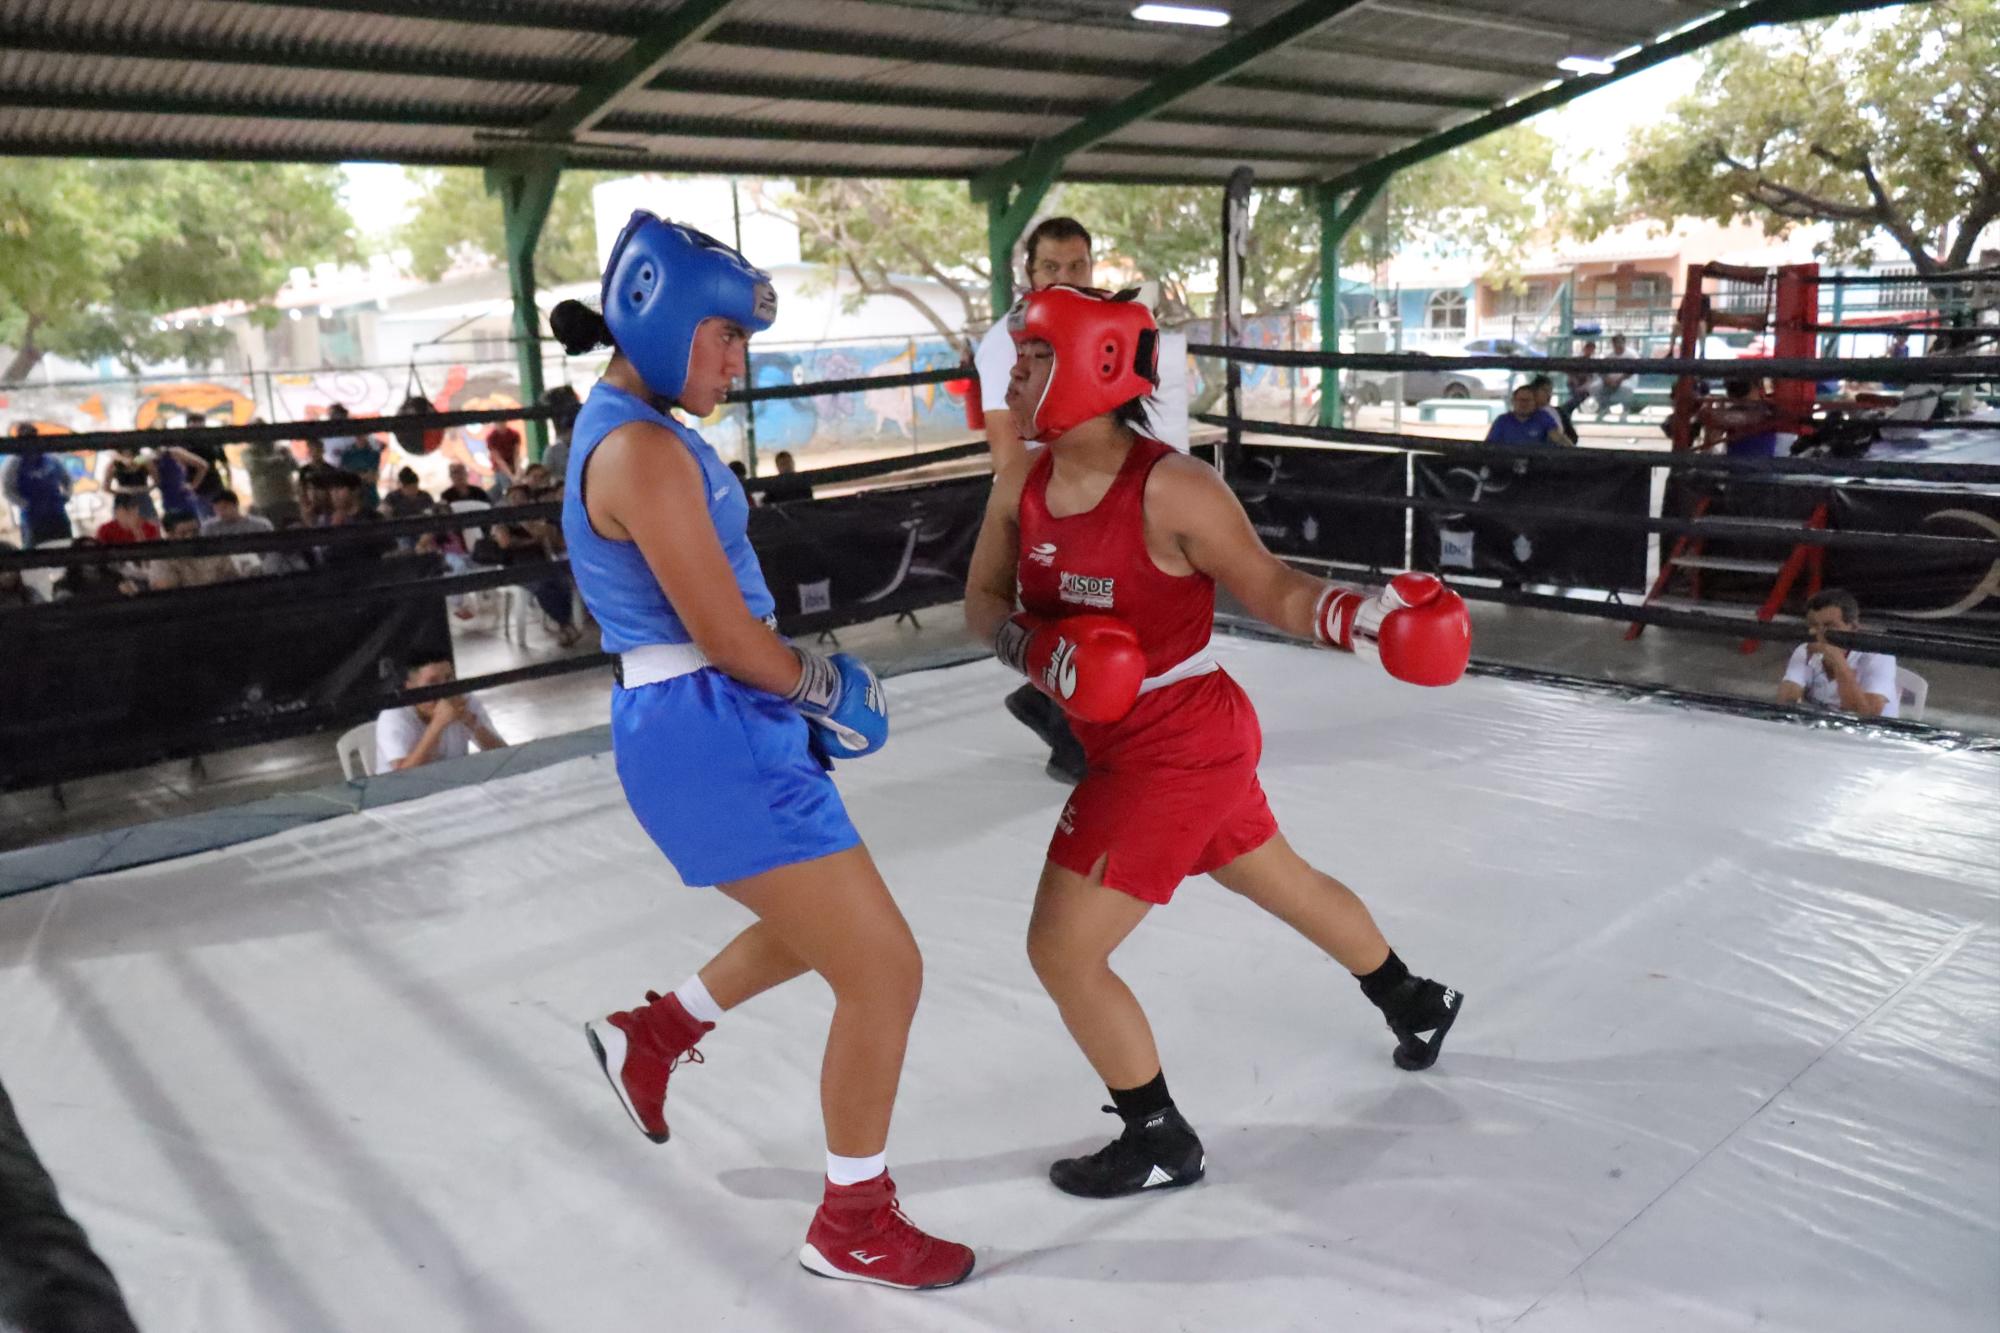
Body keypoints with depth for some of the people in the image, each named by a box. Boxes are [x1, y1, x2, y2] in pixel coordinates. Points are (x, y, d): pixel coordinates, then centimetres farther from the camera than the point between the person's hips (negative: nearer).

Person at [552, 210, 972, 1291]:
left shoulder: (624, 431, 14)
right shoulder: (646, 449, -18)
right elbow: (728, 638, -19)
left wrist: (800, 694, 13)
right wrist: (829, 688, -1)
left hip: (713, 729, 11)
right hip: (710, 736, -11)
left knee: (827, 922, 29)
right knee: (883, 970, -1)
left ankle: (652, 1034, 43)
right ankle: (852, 1224, 18)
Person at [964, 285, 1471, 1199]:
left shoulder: (1170, 489, -23)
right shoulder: (1023, 484, -3)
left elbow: (1270, 589, -15)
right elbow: (983, 603, 3)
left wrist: (1361, 616, -32)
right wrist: (1038, 653, -17)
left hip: (1179, 747, -8)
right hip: (1124, 741, 8)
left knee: (1061, 950, -4)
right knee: (1286, 885, 27)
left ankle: (1159, 1141, 18)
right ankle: (1417, 1003, 53)